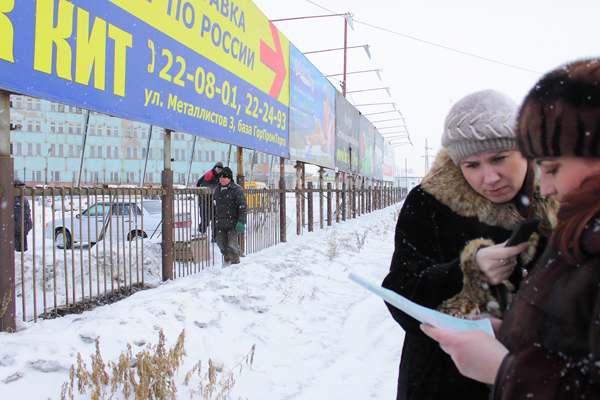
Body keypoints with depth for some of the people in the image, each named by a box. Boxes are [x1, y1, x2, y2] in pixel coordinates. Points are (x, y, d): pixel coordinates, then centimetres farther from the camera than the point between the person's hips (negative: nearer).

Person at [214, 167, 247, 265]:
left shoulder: (237, 190, -10)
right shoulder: (217, 190, 12)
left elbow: (243, 207, -14)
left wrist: (241, 222, -21)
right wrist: (214, 220, 24)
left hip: (232, 224, -7)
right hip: (220, 223, 7)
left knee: (232, 244, -10)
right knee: (221, 244, 11)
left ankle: (235, 262, 9)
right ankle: (227, 261, 32)